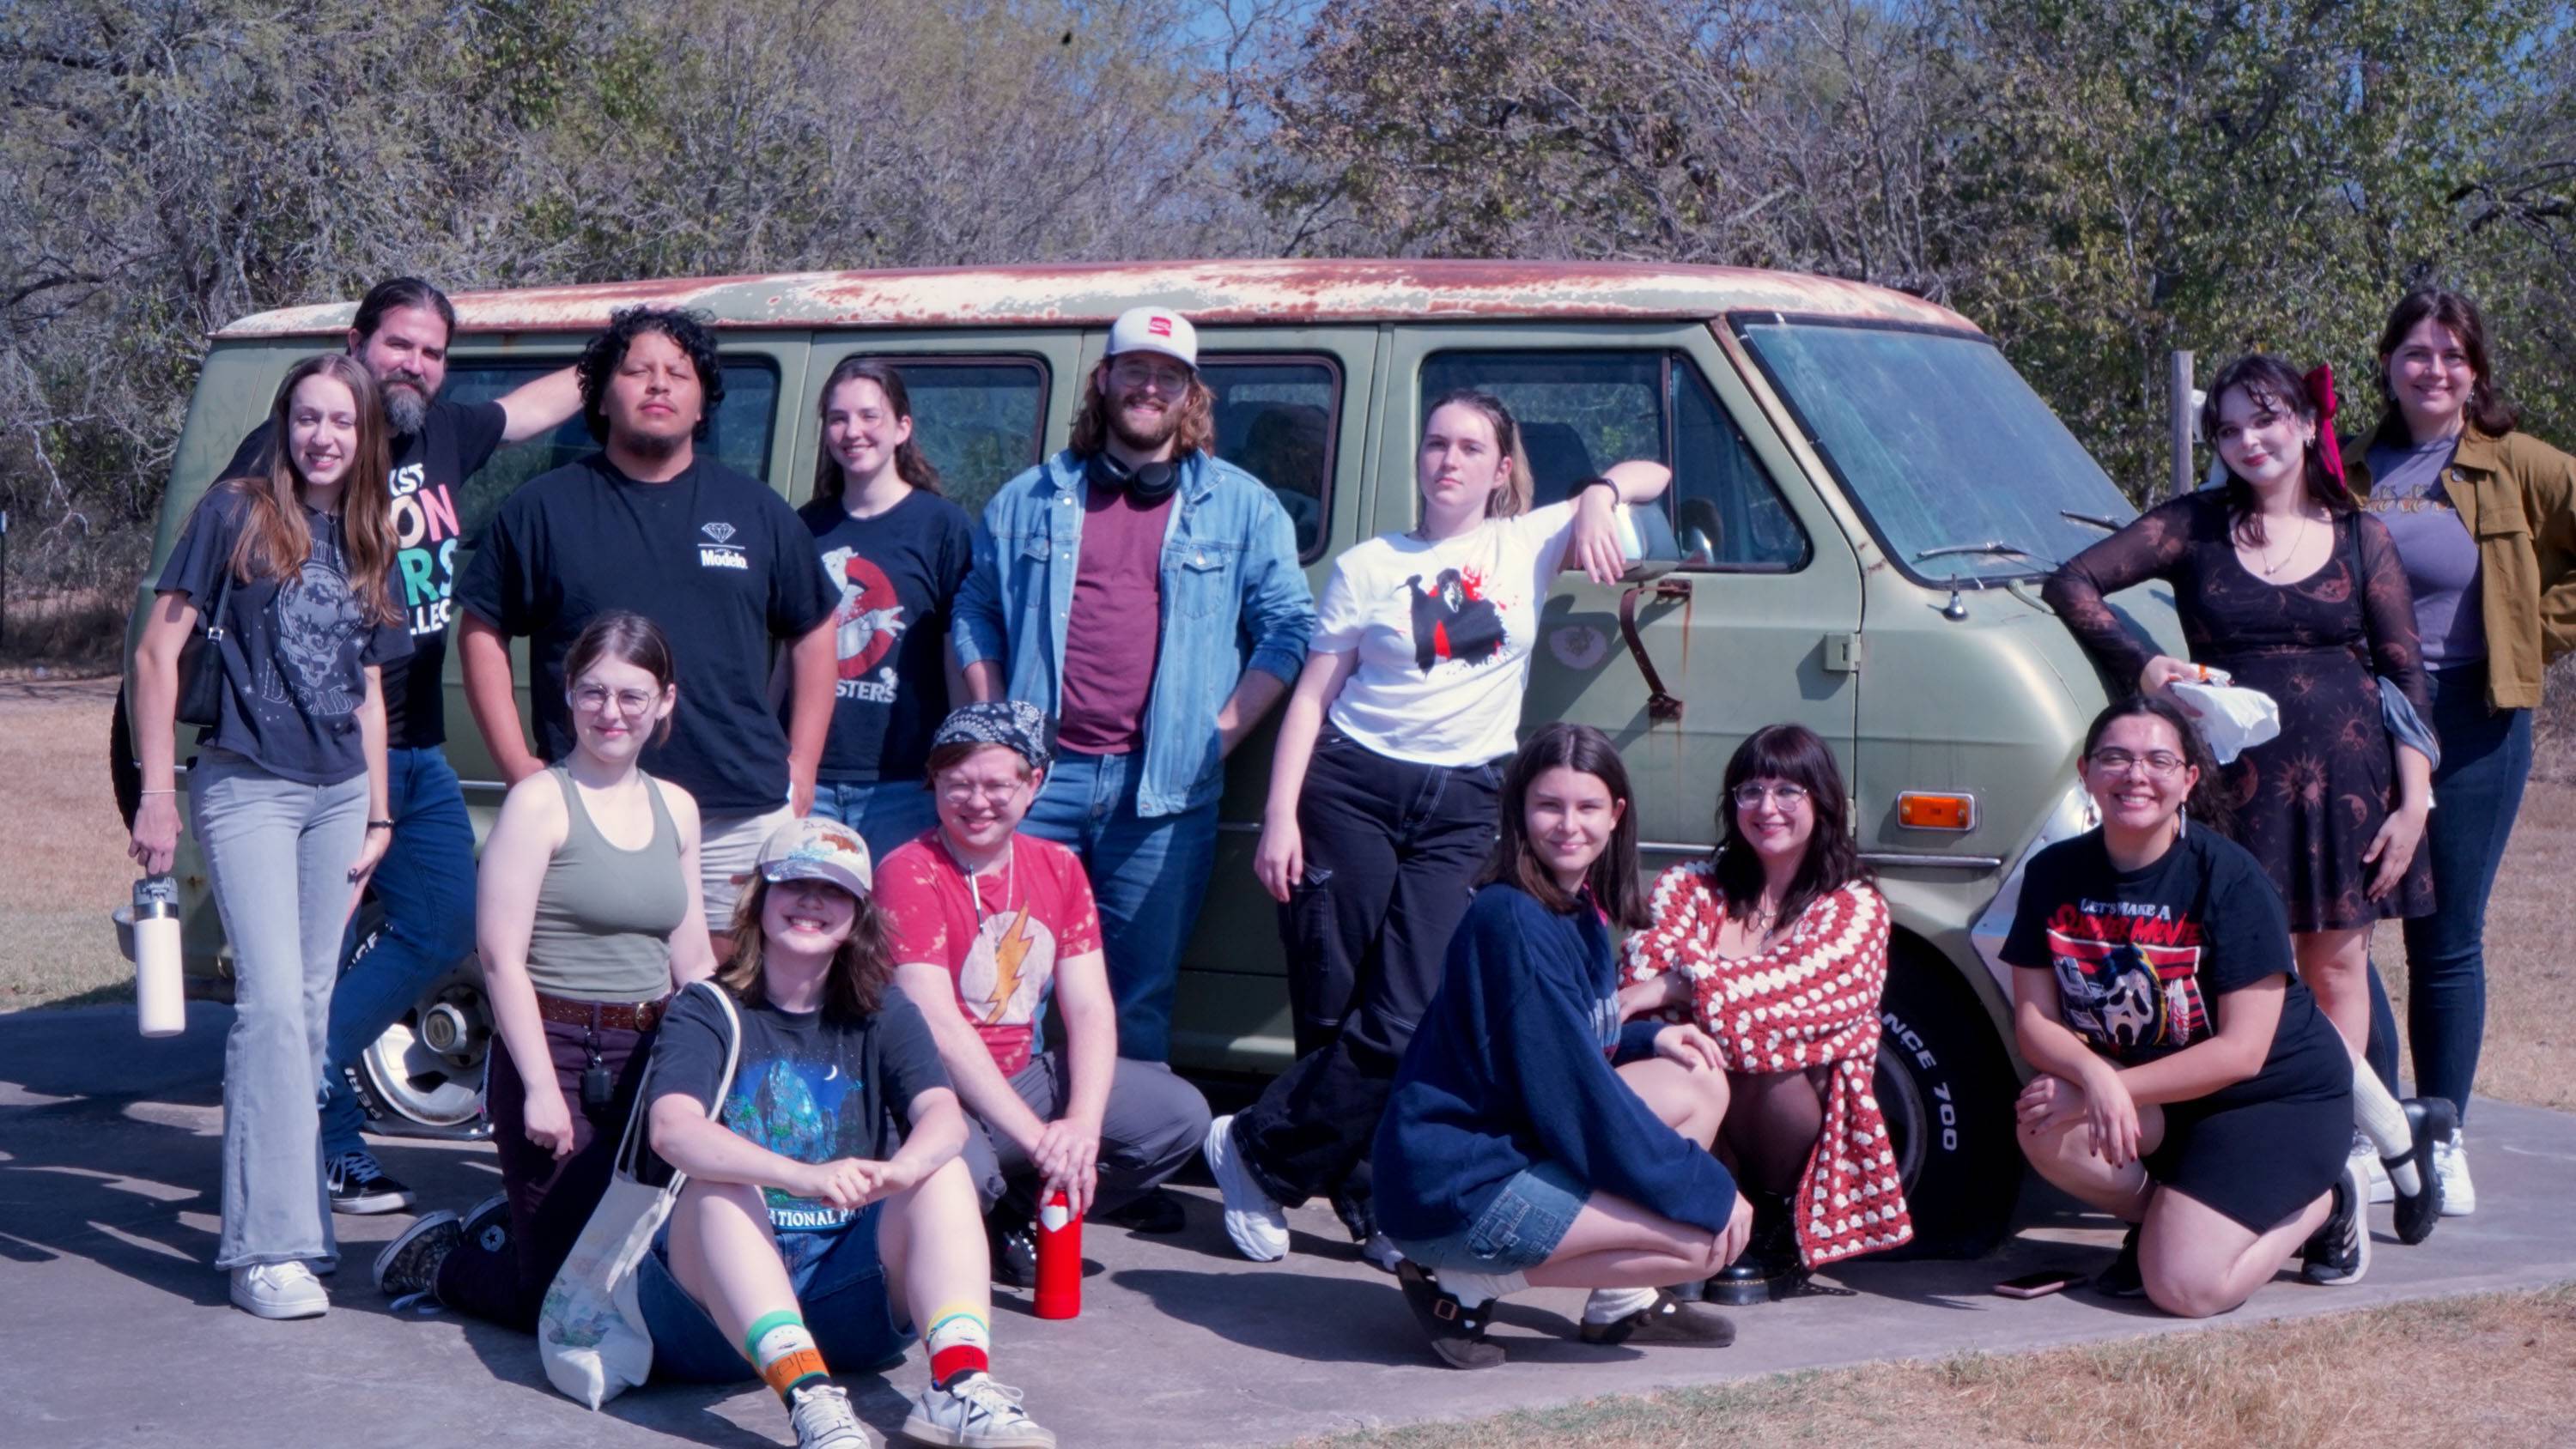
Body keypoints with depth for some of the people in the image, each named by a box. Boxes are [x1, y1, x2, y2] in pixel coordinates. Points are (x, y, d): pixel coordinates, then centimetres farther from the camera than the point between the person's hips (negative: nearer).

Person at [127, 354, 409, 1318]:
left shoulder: (370, 543, 13)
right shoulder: (235, 515, -3)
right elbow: (158, 650, -4)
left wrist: (378, 813, 14)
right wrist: (158, 792, -9)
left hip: (339, 794, 6)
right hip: (246, 786, -6)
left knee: (311, 1008, 7)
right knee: (273, 1002, -14)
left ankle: (273, 1210, 16)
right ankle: (269, 1245, -15)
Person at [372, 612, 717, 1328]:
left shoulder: (676, 809, 11)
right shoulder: (540, 801, -8)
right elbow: (501, 955, -13)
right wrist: (540, 1086, -18)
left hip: (648, 1059, 6)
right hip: (556, 1054, -6)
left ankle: (503, 1222, 35)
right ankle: (435, 1256, 23)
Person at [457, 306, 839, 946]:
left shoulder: (757, 510, 13)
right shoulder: (543, 509, 7)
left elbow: (813, 630, 18)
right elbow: (482, 632, 9)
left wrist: (801, 767, 10)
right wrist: (518, 765, 0)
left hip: (743, 817, 2)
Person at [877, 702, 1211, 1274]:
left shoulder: (1058, 868, 6)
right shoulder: (909, 875, -14)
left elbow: (1090, 1008, -1)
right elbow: (938, 1028, -22)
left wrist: (1083, 1125, -20)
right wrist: (1040, 1139, -28)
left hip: (1024, 1075, 7)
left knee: (1181, 1114, -8)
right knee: (964, 1168, -38)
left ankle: (1012, 1217, 1)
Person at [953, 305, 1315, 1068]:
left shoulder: (1241, 507, 8)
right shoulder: (1031, 499, 13)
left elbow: (1289, 628, 5)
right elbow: (975, 613, 18)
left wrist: (1222, 733, -4)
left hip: (1164, 788, -1)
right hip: (1037, 775, 1)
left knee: (1140, 999, 3)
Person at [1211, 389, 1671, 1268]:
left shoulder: (1530, 546, 10)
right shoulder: (1367, 567, 9)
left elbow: (1651, 477, 13)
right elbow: (1311, 698, 6)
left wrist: (1600, 495, -8)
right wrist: (1281, 816, -4)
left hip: (1461, 806, 0)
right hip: (1351, 787, 0)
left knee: (1406, 1024, -12)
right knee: (1336, 1013, -4)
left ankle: (1258, 1154, 1)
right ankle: (1371, 1202, 9)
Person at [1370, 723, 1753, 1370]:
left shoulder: (1580, 910, 9)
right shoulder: (1515, 922, -20)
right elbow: (1576, 1094, -21)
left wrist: (1650, 1037, 3)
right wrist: (1707, 1189, -15)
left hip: (1515, 1146, 9)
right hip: (1454, 1192, -9)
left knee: (1698, 1084, 7)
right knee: (1709, 1236, -13)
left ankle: (1623, 1303, 11)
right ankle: (1469, 1286, -7)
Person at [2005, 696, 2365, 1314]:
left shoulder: (2230, 879, -20)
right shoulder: (2055, 875, -5)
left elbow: (2241, 1052, -21)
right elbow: (2035, 1020, -8)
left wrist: (2107, 1090, -26)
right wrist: (2095, 1077, -30)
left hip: (2279, 1097, -4)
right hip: (2151, 1094, 4)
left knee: (2185, 1288, -21)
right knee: (2048, 1135, -28)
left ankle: (2325, 1199, 9)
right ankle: (2158, 1218, 5)